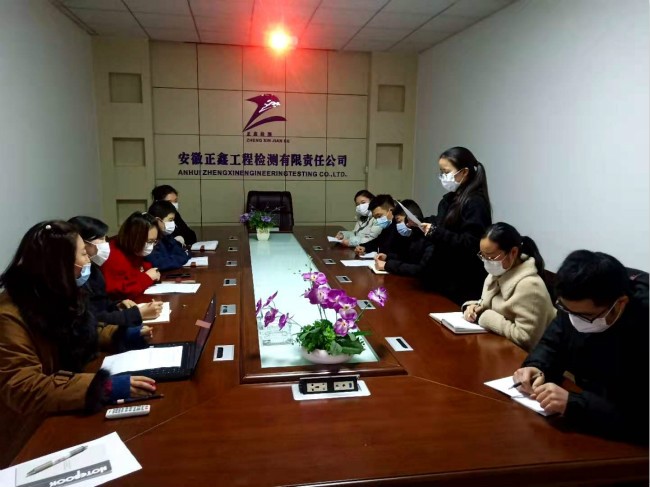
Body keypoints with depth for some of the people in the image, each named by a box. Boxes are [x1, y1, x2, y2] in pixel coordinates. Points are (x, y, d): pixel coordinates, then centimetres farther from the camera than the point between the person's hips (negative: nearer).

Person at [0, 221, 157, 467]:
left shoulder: (57, 296, 2)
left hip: (69, 412, 8)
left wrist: (122, 335, 1)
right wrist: (103, 387, -38)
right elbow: (22, 390, -30)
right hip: (35, 437, -7)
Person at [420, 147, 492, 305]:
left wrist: (435, 232, -27)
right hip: (443, 277, 8)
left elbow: (470, 245, -23)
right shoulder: (449, 199, 12)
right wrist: (420, 224, 2)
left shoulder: (475, 203, -15)